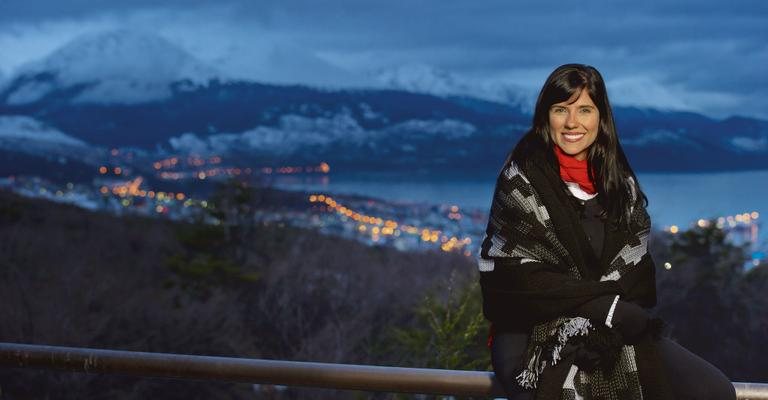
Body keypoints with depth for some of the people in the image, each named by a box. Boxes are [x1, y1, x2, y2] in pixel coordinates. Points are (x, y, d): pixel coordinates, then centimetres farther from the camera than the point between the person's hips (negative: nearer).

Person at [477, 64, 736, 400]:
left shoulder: (619, 180, 9)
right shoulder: (521, 180, -6)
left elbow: (638, 268, 3)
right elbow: (517, 275, -12)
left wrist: (602, 325, -16)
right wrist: (606, 307, -18)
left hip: (611, 331, 5)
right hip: (531, 331, -5)